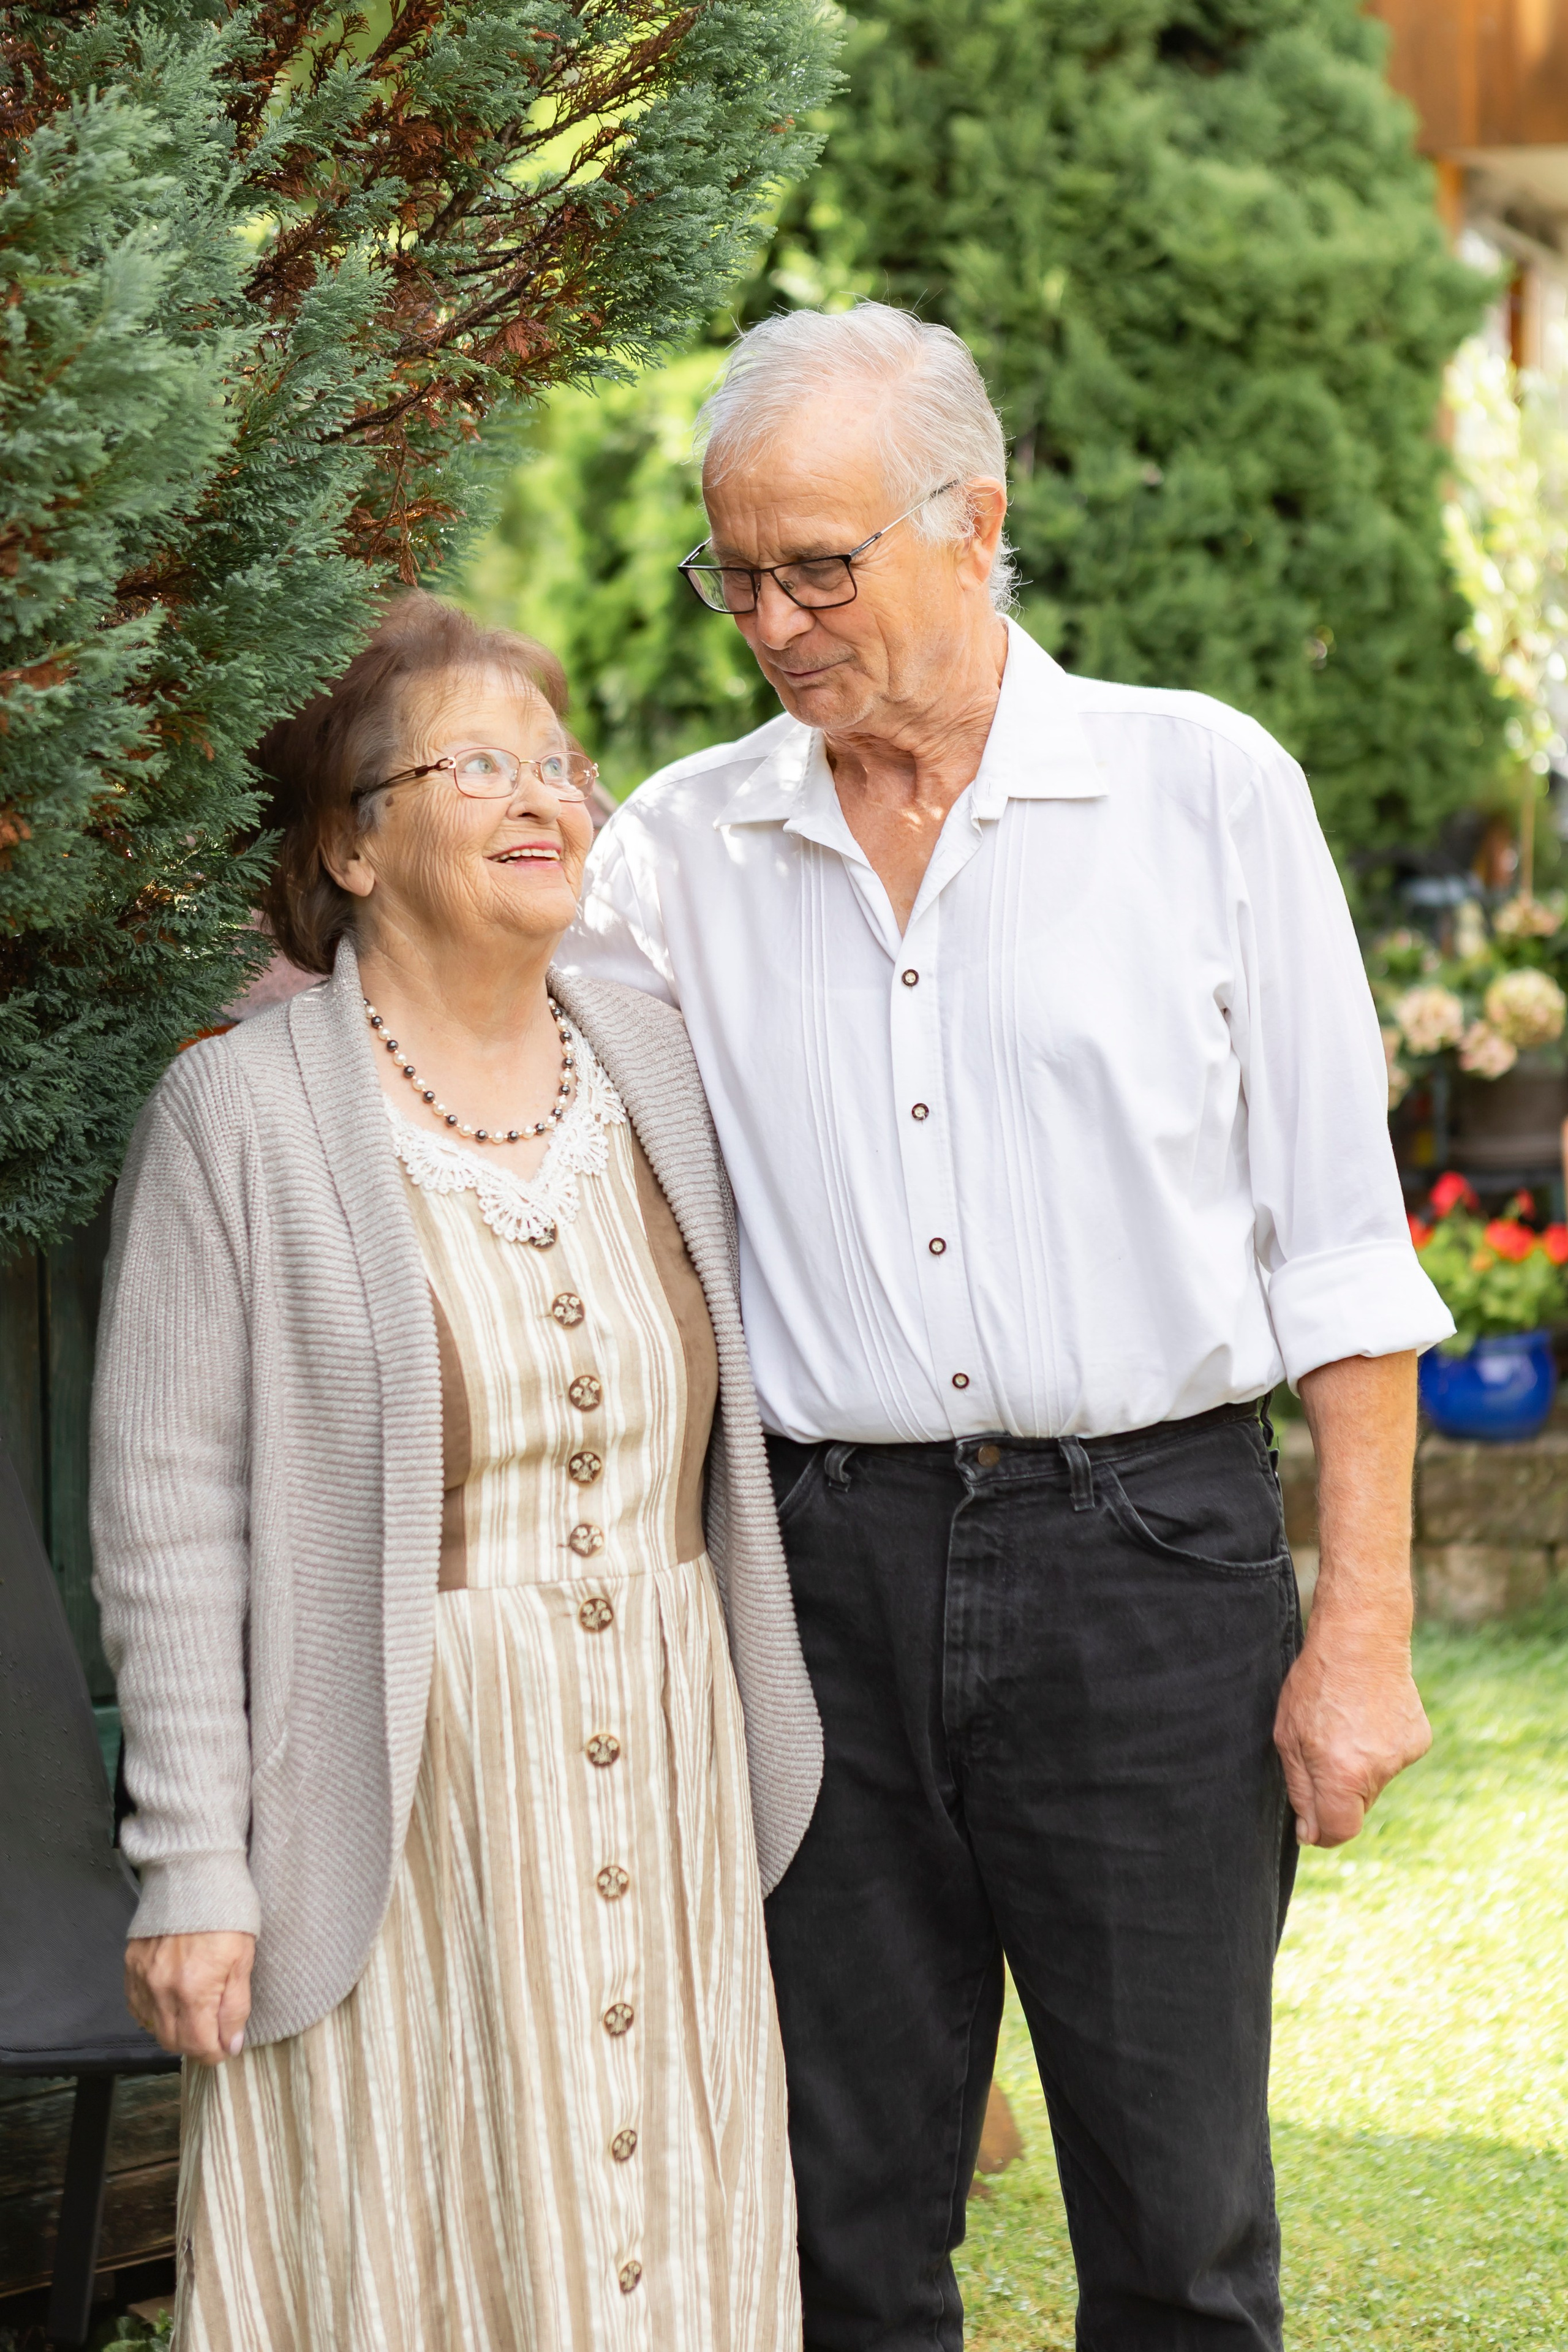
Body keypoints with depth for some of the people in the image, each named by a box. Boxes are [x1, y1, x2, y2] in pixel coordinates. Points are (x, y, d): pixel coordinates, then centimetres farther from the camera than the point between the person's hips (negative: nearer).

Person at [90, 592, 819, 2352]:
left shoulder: (652, 1065, 8)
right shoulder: (243, 1115, -8)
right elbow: (168, 1515, -8)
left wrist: (762, 1753, 15)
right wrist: (193, 1870, -11)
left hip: (658, 1775, 5)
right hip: (397, 1810, -5)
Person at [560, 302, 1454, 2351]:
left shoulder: (1208, 789, 1)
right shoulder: (684, 850, 7)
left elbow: (1340, 1237, 0)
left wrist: (1364, 1624, -4)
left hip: (1146, 1558, -2)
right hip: (824, 1568, 2)